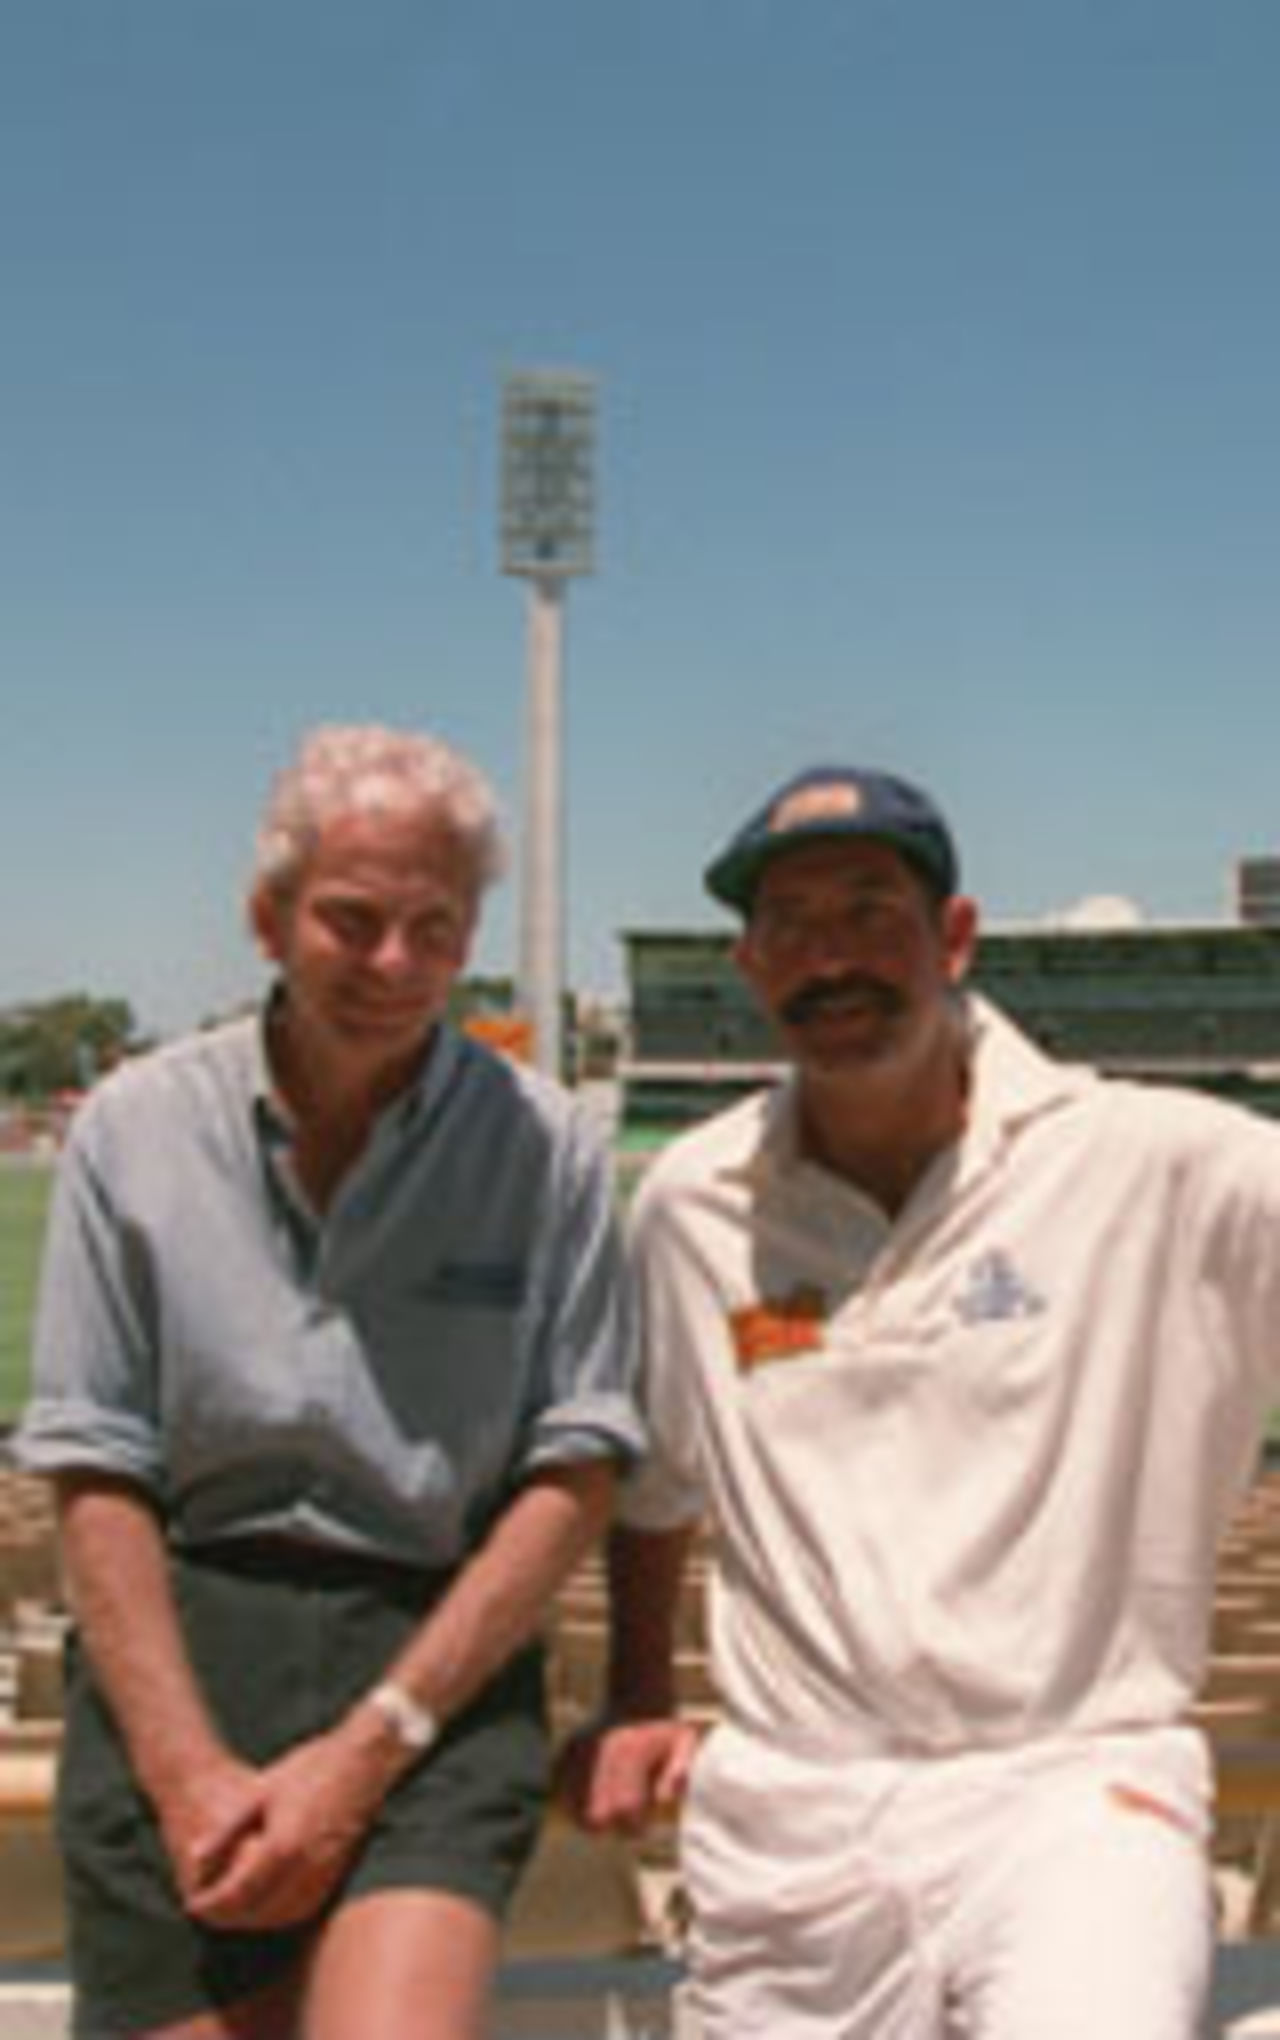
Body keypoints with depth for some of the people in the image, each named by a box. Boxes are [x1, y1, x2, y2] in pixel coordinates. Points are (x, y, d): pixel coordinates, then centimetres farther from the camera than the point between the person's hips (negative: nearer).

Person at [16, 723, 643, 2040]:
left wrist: (366, 1750, -9)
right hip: (174, 1647, 2)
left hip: (443, 1653, -1)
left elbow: (573, 1477, -2)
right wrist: (187, 1769, -8)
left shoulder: (544, 1148, 1)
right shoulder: (134, 1129, 4)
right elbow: (95, 1475, 3)